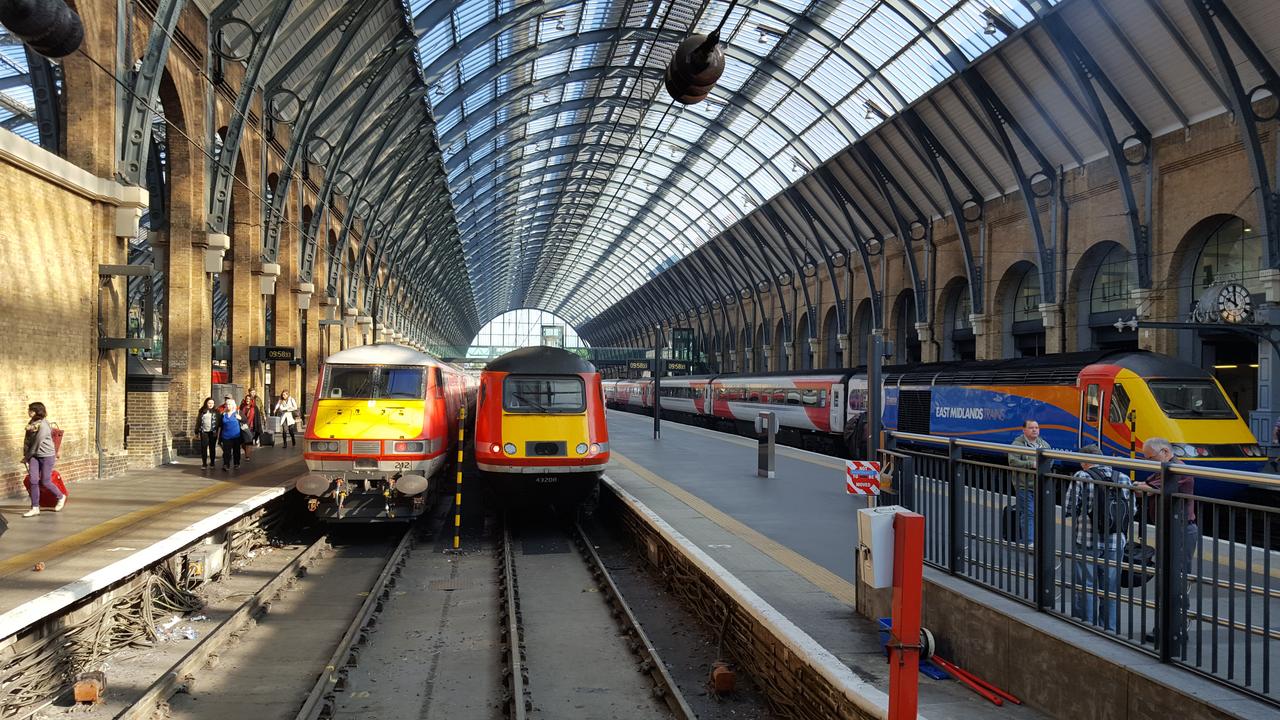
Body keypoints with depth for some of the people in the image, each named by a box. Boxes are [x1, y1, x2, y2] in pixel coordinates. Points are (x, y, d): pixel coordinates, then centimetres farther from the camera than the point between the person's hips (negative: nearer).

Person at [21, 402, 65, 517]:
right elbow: (27, 440, 7)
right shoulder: (31, 423, 5)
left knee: (45, 482, 1)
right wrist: (25, 455, -2)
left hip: (47, 455, -6)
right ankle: (35, 508, 2)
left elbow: (37, 443, -17)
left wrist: (27, 457, -8)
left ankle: (61, 497, 27)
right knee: (33, 480, -3)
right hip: (34, 456, 6)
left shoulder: (43, 425, -18)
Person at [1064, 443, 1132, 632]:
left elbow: (1068, 509, -10)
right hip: (1114, 543, 4)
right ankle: (1110, 631, 19)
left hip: (1086, 543, -3)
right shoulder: (1124, 478, 2)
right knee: (1110, 590, 13)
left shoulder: (1081, 478, -10)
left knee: (1085, 588, 7)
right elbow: (1131, 511, 6)